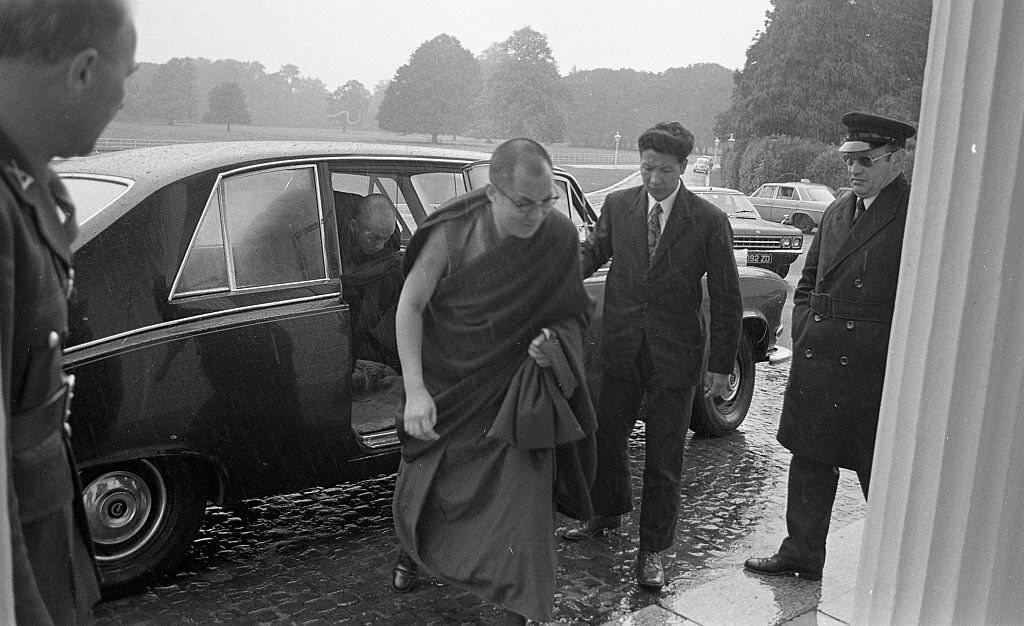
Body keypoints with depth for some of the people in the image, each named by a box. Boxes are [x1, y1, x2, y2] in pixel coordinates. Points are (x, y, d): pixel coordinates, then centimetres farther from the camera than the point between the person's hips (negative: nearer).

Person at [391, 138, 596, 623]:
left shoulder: (560, 237, -17)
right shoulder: (451, 233, -22)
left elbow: (572, 314, -2)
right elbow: (410, 305, -16)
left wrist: (555, 343, -25)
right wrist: (415, 390, -24)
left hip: (516, 391, 0)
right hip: (448, 384, 1)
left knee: (522, 500, -6)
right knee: (426, 483, 20)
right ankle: (415, 548, 54)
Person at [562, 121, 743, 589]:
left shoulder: (709, 221, -7)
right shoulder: (617, 206, 0)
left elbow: (726, 299, -3)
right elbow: (594, 252, 13)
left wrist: (721, 365, -4)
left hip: (675, 356, -3)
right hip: (620, 346, 3)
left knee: (664, 458, 7)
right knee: (606, 437, 16)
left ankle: (652, 550, 23)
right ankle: (608, 512, 44)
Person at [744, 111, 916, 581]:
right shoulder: (837, 211, 12)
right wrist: (804, 335, 8)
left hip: (876, 371, -6)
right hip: (816, 363, 7)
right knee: (810, 462, 16)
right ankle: (801, 555, 32)